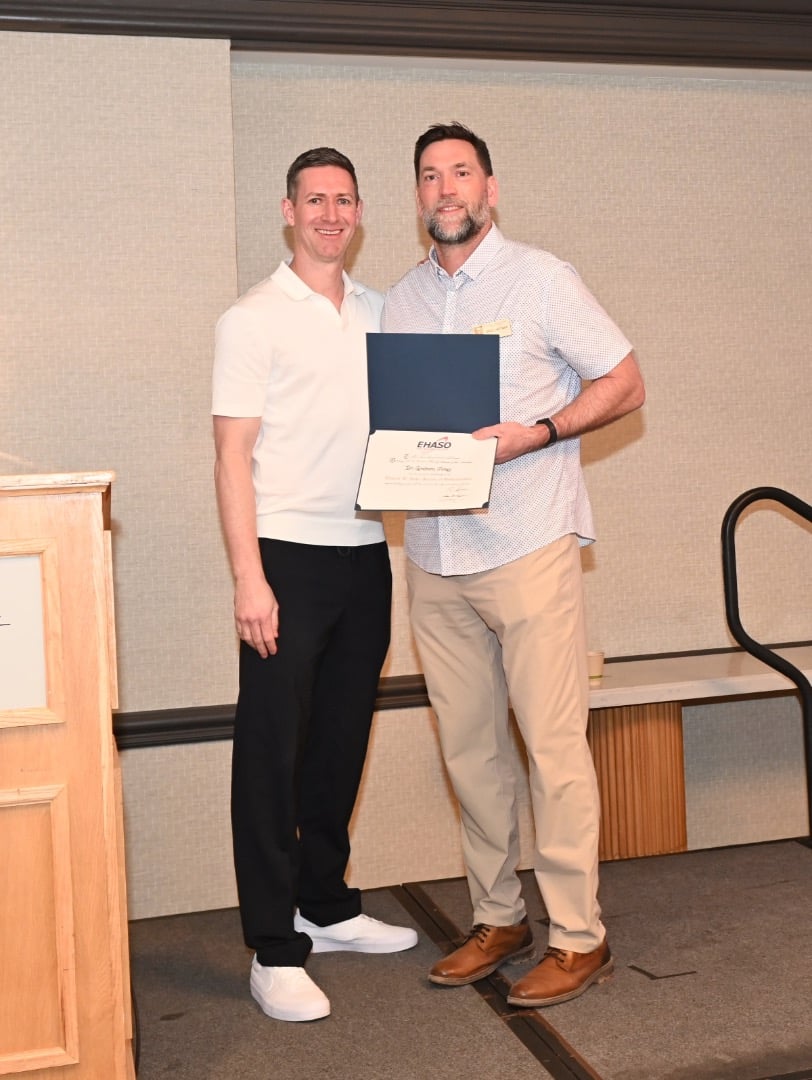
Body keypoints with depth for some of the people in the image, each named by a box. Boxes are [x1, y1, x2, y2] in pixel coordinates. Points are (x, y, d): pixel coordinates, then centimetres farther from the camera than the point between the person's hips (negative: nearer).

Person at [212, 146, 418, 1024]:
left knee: (341, 740, 14)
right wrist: (248, 579, -14)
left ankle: (327, 906, 29)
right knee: (271, 750, -2)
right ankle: (274, 950, 6)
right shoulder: (253, 319, -2)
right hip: (289, 556, -5)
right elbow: (232, 456, -7)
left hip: (365, 555, 6)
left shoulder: (379, 313, 14)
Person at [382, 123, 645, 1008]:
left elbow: (624, 384, -1)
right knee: (467, 745, 9)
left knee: (553, 744, -4)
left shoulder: (540, 279, 0)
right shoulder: (400, 302, 14)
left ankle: (578, 936, 8)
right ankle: (498, 918, 23)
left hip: (527, 546, -5)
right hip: (434, 556, 5)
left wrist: (534, 433, -15)